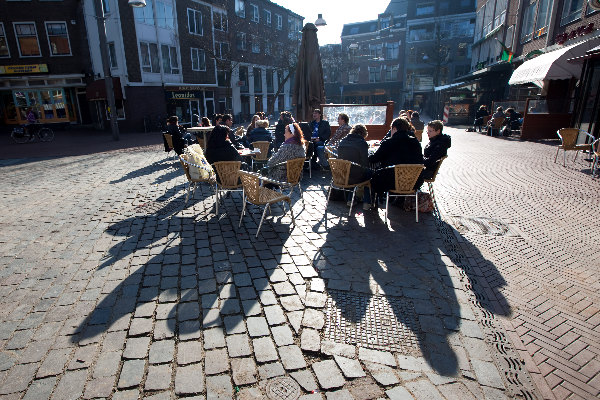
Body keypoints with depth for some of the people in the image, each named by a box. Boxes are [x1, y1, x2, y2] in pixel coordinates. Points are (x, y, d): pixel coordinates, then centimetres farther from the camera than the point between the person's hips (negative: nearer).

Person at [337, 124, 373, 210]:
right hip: (354, 178, -6)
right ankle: (366, 202, 21)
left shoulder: (343, 141, 6)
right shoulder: (362, 143, -12)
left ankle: (351, 199, 32)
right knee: (370, 173, 24)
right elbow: (365, 163, -13)